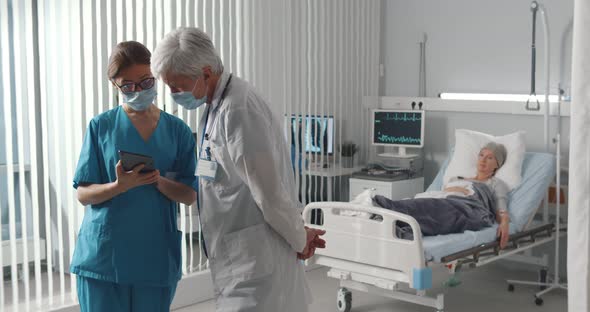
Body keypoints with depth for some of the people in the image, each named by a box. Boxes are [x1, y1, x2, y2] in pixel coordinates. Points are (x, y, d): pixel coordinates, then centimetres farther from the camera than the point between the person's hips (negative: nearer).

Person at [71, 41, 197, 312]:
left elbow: (189, 196, 4)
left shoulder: (177, 130, 4)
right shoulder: (101, 126, 0)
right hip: (103, 256, -1)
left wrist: (159, 181, -16)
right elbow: (84, 194, -1)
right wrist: (120, 186, -21)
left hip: (156, 257, 2)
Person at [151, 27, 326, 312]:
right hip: (236, 256, 9)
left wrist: (300, 239, -6)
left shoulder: (238, 109, -21)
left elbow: (269, 190, -21)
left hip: (255, 258, -9)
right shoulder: (215, 107, 11)